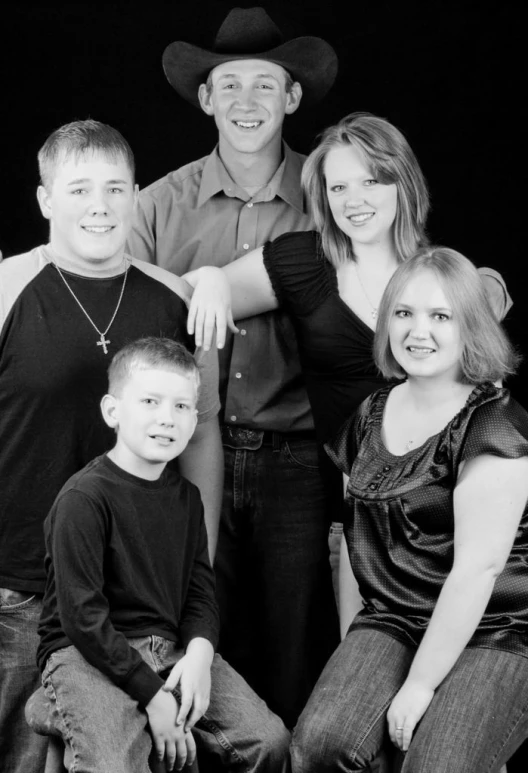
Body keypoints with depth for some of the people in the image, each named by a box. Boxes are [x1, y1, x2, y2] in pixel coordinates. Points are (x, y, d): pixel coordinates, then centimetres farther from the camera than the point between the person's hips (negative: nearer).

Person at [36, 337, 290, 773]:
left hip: (171, 647, 7)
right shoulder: (83, 498, -14)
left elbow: (201, 589, 10)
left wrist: (199, 653, -13)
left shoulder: (185, 496, 10)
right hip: (87, 654, -6)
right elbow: (83, 615, -17)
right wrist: (152, 695, -17)